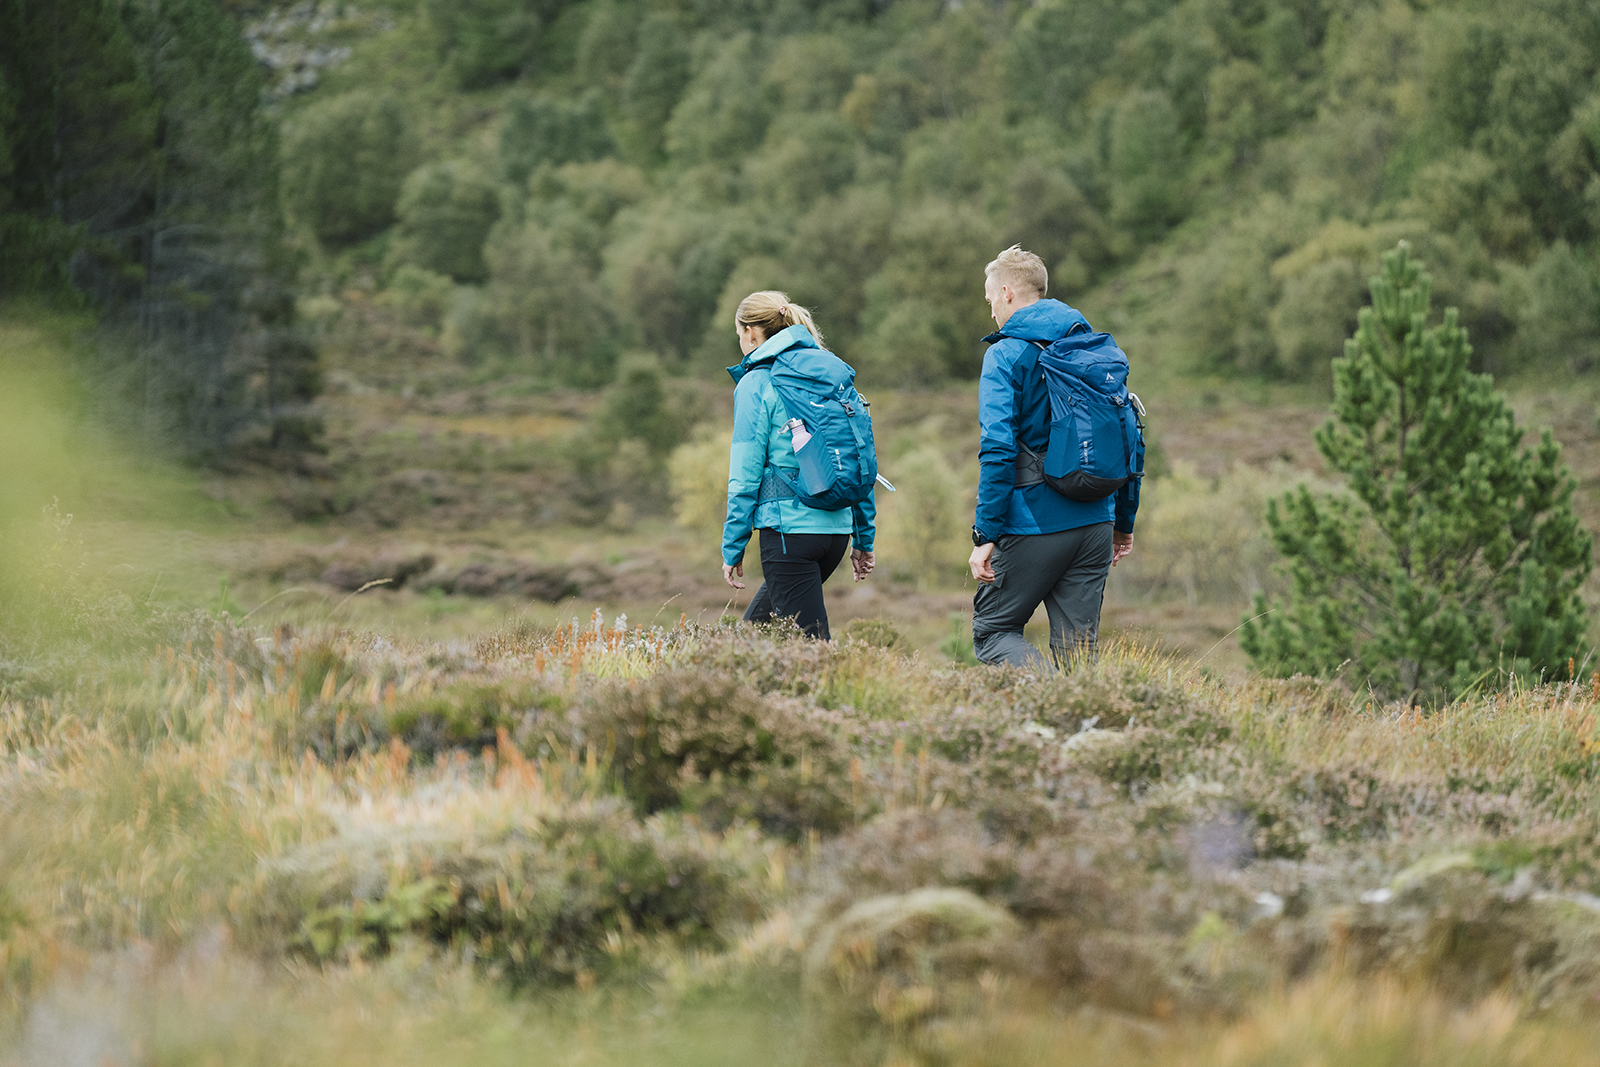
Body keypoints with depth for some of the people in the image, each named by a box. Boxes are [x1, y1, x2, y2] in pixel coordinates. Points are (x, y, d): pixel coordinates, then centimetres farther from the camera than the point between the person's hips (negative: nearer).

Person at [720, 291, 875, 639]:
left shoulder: (755, 384, -5)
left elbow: (745, 473, -7)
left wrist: (732, 548, -2)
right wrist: (864, 539, 19)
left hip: (790, 529, -7)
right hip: (837, 528, 7)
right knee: (755, 625, 21)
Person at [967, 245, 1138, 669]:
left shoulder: (1005, 355, -8)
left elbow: (998, 450, -16)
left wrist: (986, 535, -15)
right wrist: (1124, 521, 21)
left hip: (1034, 523, -6)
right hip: (1095, 523, 6)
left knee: (992, 630, 6)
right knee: (1078, 647, 8)